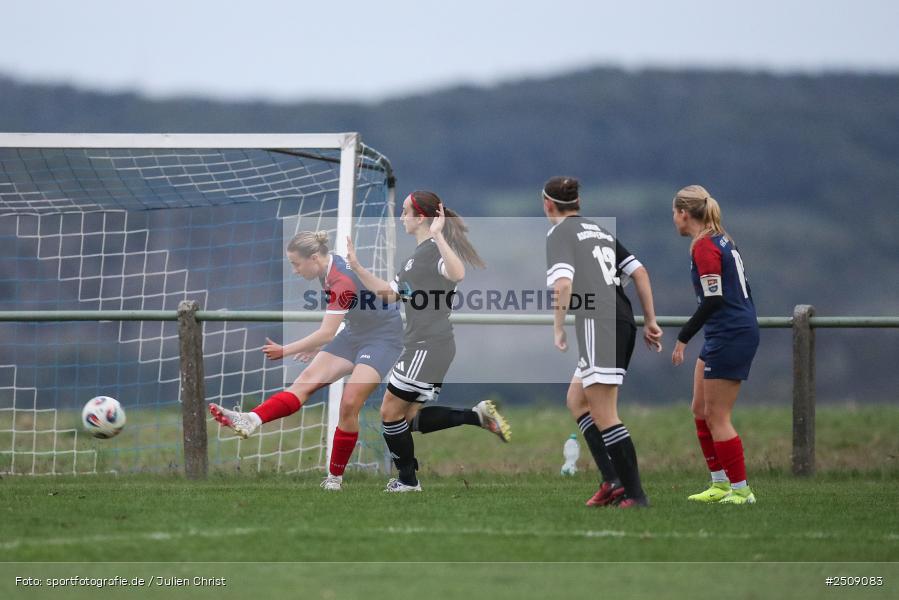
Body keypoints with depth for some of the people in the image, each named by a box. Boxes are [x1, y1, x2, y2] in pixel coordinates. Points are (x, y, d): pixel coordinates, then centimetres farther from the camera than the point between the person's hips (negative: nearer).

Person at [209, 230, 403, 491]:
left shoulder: (343, 280, -28)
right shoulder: (328, 271, 0)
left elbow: (326, 333, -31)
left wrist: (285, 350, -27)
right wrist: (317, 345, 17)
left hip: (383, 336, -9)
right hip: (356, 333, 9)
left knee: (349, 404, -18)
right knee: (306, 380, -11)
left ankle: (335, 478, -4)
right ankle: (251, 421, -30)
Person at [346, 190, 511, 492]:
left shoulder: (436, 250, -13)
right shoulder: (415, 257, 18)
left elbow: (457, 274, -35)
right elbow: (387, 292, 26)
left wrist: (437, 236, -39)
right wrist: (356, 267, 19)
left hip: (430, 347, -10)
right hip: (419, 346, 10)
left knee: (391, 413, -2)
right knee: (408, 417, 10)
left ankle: (407, 479, 11)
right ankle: (477, 416, 7)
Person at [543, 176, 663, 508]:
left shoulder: (559, 234, -1)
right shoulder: (600, 231, 21)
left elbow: (563, 284, -17)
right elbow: (639, 272, 16)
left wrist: (558, 328, -9)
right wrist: (650, 321, 17)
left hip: (598, 323, -9)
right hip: (623, 322, 9)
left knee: (603, 415, -7)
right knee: (576, 400, 18)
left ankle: (635, 493, -11)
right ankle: (611, 479, 8)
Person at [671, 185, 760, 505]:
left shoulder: (704, 247, -15)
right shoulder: (721, 240, 14)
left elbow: (713, 299, -21)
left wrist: (683, 338, -18)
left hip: (730, 335, -10)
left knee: (717, 417, -4)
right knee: (701, 410, 15)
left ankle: (741, 490, -1)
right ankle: (720, 483, 18)